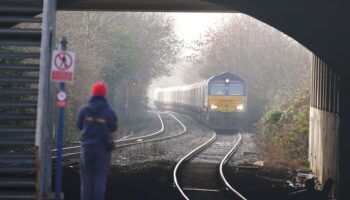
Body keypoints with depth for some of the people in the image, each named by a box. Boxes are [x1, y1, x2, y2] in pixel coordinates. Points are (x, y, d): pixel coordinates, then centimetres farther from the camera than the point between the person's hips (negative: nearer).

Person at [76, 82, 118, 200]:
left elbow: (79, 125, 7)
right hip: (103, 148, -1)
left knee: (86, 179, 9)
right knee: (100, 179, 3)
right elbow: (113, 128, 2)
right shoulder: (109, 112, -10)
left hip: (87, 147, 1)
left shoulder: (84, 110, -6)